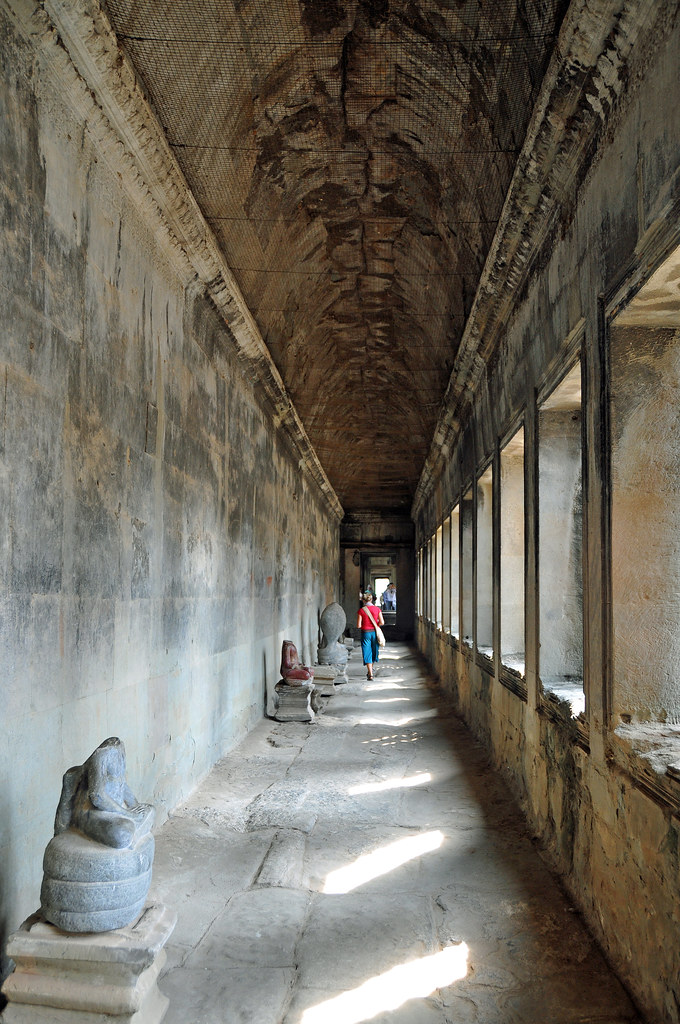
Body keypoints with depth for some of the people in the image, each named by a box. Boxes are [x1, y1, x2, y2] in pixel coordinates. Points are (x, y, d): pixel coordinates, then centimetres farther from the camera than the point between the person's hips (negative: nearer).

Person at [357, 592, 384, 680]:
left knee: (367, 653, 3)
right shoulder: (377, 609, -2)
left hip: (365, 633, -3)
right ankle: (371, 670, 34)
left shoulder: (361, 611, -9)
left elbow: (358, 626, -11)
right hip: (375, 632, 3)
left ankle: (370, 674, -1)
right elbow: (382, 622, -5)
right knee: (374, 651, 20)